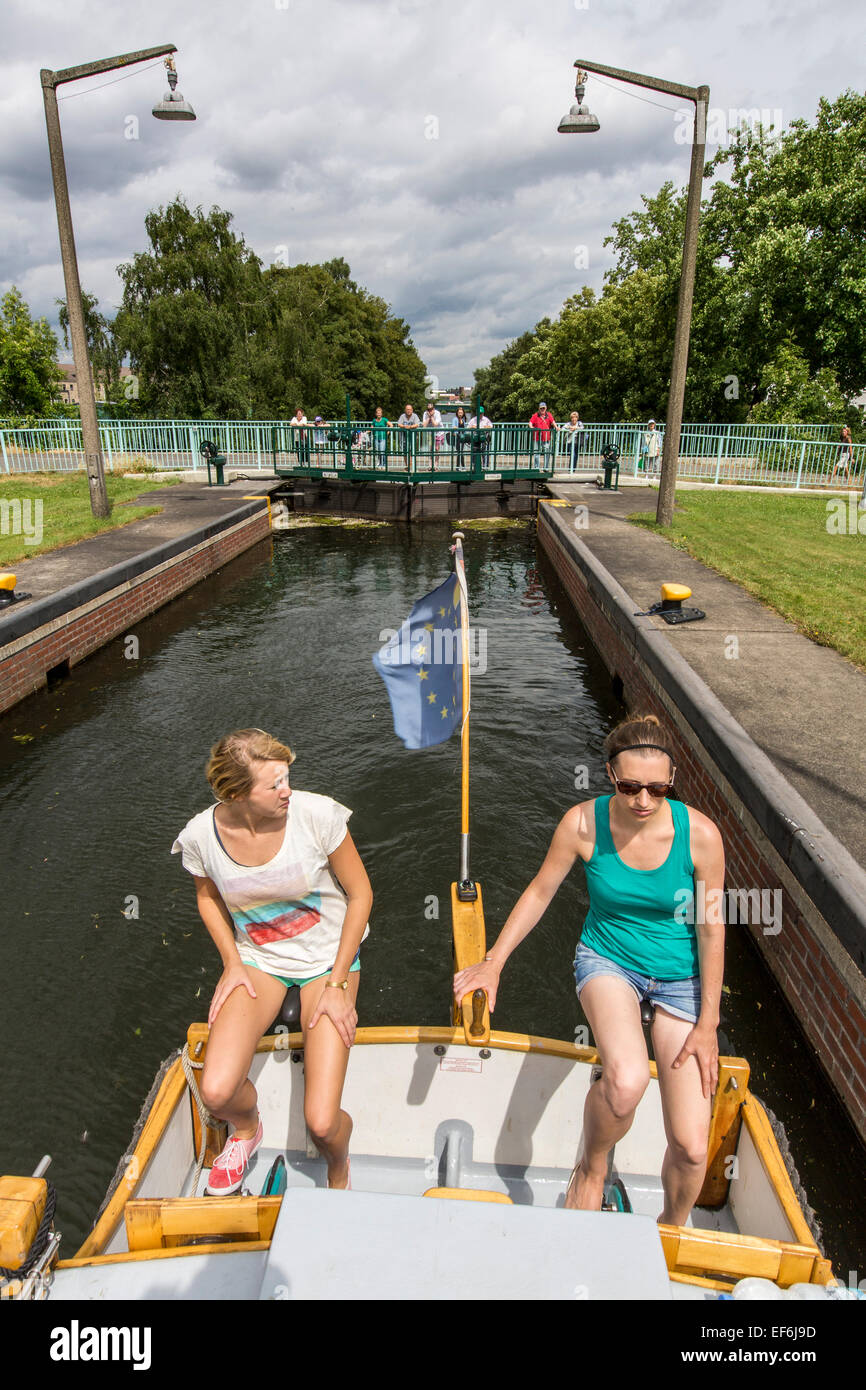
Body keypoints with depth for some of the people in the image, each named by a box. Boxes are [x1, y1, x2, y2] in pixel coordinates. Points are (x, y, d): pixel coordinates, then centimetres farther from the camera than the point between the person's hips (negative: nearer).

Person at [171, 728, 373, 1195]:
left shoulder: (316, 814, -24)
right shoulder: (201, 835, -16)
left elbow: (359, 893, -11)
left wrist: (337, 984, -11)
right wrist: (232, 964, -2)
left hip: (327, 959, -2)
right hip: (257, 961, 2)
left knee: (321, 1122, -13)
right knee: (217, 1091, -19)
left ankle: (339, 1177, 26)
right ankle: (246, 1129, 21)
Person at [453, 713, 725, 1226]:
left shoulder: (700, 834, -21)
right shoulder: (584, 823, -19)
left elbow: (712, 929, -10)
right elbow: (539, 893, -4)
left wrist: (708, 1024, -6)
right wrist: (493, 963, -1)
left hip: (681, 977, 1)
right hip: (608, 960, 0)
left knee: (691, 1146, -2)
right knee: (626, 1080, -32)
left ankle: (673, 1227, 34)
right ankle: (592, 1165, 3)